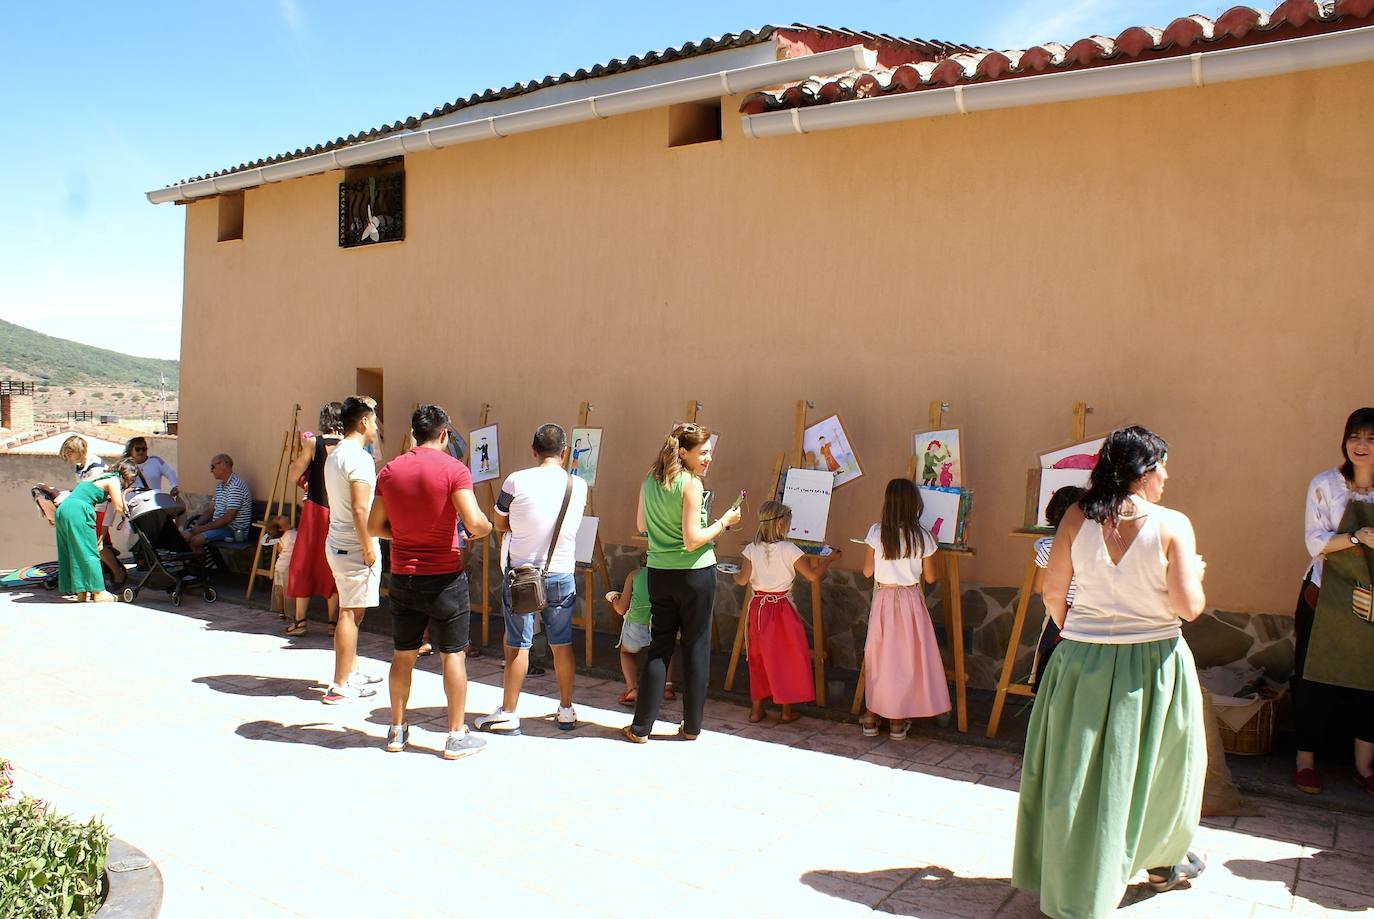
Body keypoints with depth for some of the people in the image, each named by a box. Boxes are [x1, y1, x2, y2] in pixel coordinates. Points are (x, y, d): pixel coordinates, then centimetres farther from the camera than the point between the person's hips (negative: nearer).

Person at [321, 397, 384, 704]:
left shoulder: (335, 455, 14)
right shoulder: (359, 458, -17)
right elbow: (360, 509, -22)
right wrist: (368, 547, -18)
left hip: (338, 542, 10)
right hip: (355, 546, -10)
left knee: (351, 611, 18)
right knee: (350, 613, -5)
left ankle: (351, 671, 28)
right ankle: (340, 687, -1)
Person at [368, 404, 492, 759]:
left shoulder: (390, 470, 3)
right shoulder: (453, 469, -12)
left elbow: (374, 526, 6)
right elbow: (474, 523, -20)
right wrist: (486, 528, 2)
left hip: (402, 576, 5)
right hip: (444, 577, -4)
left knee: (403, 654, 15)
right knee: (453, 654, 5)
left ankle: (397, 730, 26)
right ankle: (457, 737, 12)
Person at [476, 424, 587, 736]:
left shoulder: (517, 480, -13)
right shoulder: (579, 486, -3)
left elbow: (500, 525, -1)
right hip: (562, 574, 3)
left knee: (518, 645, 6)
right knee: (562, 644, 13)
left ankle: (508, 715, 16)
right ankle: (566, 710, 23)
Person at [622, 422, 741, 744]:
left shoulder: (650, 480, 4)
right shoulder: (691, 484, -15)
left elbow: (641, 525, 16)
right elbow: (692, 541, -18)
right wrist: (723, 522, -7)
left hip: (659, 573, 5)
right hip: (695, 574, -5)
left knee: (659, 646, 11)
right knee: (696, 648, 7)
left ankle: (641, 726, 13)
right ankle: (691, 726, 17)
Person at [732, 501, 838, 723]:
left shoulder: (752, 549, -5)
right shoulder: (789, 549, -13)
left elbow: (742, 580, -7)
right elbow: (812, 575, -11)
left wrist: (735, 574, 14)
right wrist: (830, 559, 3)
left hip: (758, 607, 3)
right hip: (782, 608, -3)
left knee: (759, 657, 14)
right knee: (787, 658, 10)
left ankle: (756, 709, 19)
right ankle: (787, 710, 15)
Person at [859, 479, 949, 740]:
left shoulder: (876, 532, -8)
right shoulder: (922, 536, -10)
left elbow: (867, 571, -2)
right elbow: (930, 577, -2)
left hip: (883, 599, 1)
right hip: (910, 600, -1)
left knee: (878, 653, 12)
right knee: (907, 655, 10)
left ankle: (871, 716, 18)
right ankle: (898, 720, 17)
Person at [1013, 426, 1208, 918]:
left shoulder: (1077, 518, -6)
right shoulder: (1172, 525, -13)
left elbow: (1053, 594, -3)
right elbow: (1188, 606, -14)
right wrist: (1196, 573, 7)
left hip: (1083, 662, 2)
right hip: (1152, 664, -1)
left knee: (1078, 768, 11)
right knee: (1158, 763, 21)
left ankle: (1071, 878, 21)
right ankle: (1165, 861, 42)